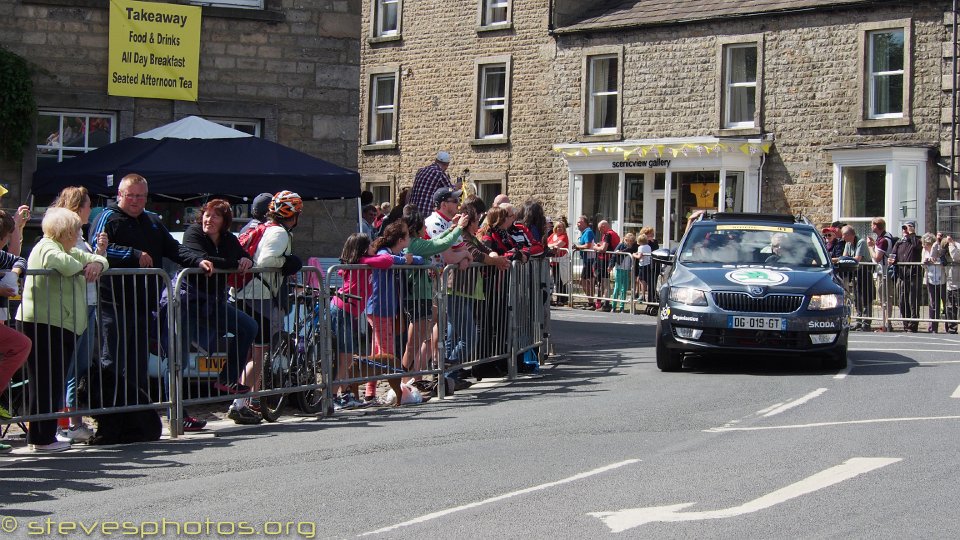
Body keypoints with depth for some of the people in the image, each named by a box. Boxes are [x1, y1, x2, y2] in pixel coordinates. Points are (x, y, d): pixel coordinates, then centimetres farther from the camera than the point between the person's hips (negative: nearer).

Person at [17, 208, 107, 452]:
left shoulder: (69, 251, 23)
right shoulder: (47, 248, -9)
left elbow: (97, 259, 24)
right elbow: (64, 264, -31)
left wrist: (97, 264, 0)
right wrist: (83, 267, -10)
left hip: (61, 325, 10)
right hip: (44, 324, -10)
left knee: (53, 383, 10)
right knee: (46, 383, -8)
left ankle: (41, 435, 15)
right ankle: (42, 438, -5)